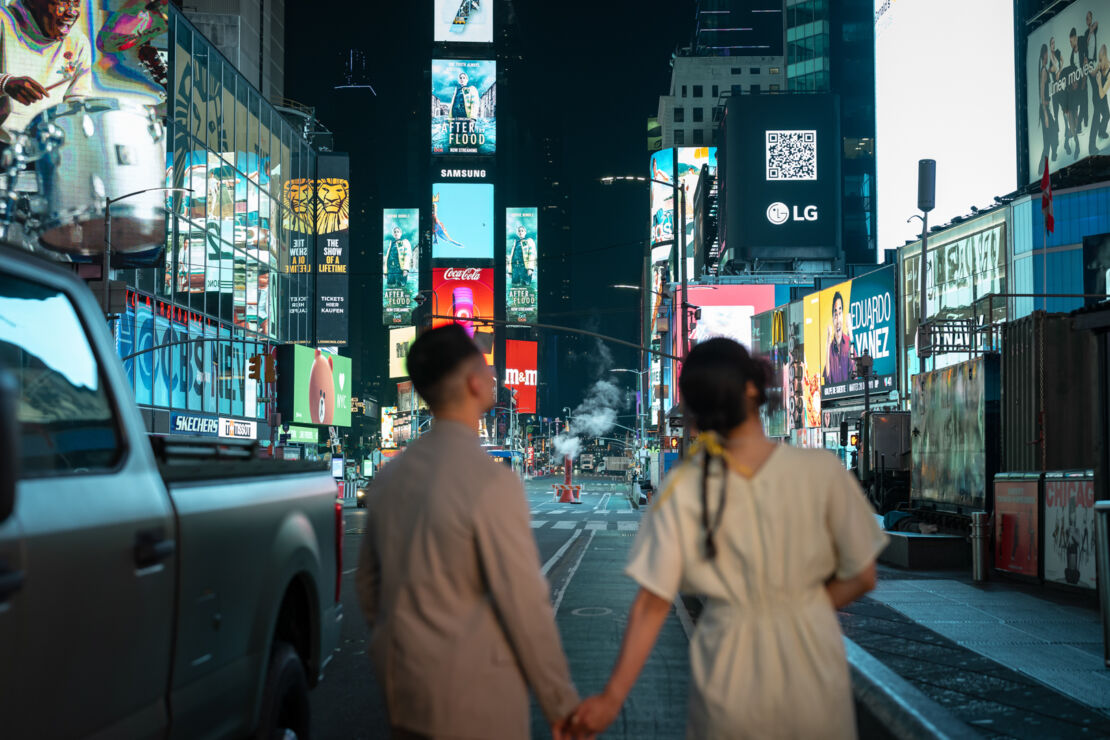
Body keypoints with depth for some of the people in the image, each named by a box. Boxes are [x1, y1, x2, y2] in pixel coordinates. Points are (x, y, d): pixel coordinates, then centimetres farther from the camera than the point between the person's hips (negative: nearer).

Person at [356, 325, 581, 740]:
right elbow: (525, 603, -17)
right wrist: (561, 703, -7)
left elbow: (368, 585, 13)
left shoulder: (390, 476, 4)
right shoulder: (491, 481, -18)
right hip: (472, 702, -7)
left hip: (401, 692, 7)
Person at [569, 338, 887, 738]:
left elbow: (652, 603, -9)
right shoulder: (821, 471, -13)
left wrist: (613, 697, -3)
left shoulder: (683, 489, -9)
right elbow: (861, 577, -5)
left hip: (727, 669, 2)